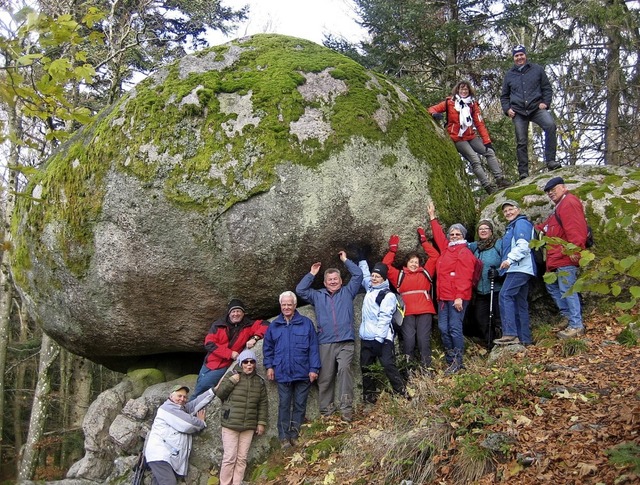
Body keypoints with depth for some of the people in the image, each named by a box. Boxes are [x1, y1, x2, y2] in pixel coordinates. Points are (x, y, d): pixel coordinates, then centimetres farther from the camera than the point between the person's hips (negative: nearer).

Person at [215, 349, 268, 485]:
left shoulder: (259, 381, 10)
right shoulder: (231, 375, 1)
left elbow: (263, 404, 12)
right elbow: (219, 393, -1)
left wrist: (261, 423, 6)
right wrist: (231, 381, -13)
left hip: (249, 426, 3)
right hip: (230, 424, -3)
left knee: (242, 459, 5)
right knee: (229, 458, -5)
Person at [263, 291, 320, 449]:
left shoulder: (306, 323, 2)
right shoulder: (274, 325, 9)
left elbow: (313, 348, -1)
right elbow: (267, 347, 14)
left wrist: (314, 368, -6)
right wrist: (269, 366, 4)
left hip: (303, 373, -1)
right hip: (282, 373, 1)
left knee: (300, 405, 5)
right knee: (284, 405, 4)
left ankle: (295, 435, 13)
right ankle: (284, 437, 8)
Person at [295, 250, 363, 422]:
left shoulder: (347, 292, 17)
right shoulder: (318, 296, 21)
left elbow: (358, 275, 11)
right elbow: (300, 290, 13)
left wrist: (345, 260, 17)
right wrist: (311, 274, 15)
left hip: (346, 342, -2)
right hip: (325, 343, 2)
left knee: (345, 369, -24)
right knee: (325, 377, 0)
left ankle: (346, 408, -25)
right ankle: (326, 411, 5)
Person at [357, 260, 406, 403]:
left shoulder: (388, 295, -7)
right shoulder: (370, 288, 15)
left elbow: (384, 318, -15)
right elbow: (364, 273, 33)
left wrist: (379, 338, -22)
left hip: (382, 338, -8)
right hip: (366, 338, 8)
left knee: (388, 365, -13)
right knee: (366, 368, 10)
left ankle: (402, 394, -8)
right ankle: (369, 397, 20)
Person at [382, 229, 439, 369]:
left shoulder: (425, 273, 18)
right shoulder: (400, 275, 16)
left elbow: (434, 256, 17)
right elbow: (386, 265, 12)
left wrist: (423, 241, 18)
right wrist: (393, 249, 13)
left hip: (425, 311, 1)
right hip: (407, 312, -1)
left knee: (424, 338, -3)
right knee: (408, 339, -8)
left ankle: (426, 367, 3)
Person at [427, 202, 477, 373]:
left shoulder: (464, 252, -3)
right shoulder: (446, 249, 19)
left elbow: (465, 276, -12)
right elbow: (438, 235, 36)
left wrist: (460, 296, -19)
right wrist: (432, 217, 41)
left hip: (457, 298, -8)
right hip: (443, 297, 8)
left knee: (455, 328, -10)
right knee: (444, 329, 4)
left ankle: (457, 362, -6)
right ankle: (451, 361, 10)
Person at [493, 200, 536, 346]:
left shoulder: (521, 223, -5)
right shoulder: (512, 226, 26)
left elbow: (523, 245, -18)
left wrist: (510, 259, -23)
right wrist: (508, 260, 19)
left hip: (519, 267, -11)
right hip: (518, 269, 11)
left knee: (505, 296, -19)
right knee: (520, 302, 8)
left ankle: (510, 333, -26)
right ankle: (524, 338, 8)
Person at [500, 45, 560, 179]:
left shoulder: (537, 69, 13)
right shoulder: (509, 75, 18)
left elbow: (547, 88, 14)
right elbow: (504, 96, 24)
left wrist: (545, 102, -3)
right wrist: (507, 109, 6)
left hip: (537, 108, -2)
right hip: (518, 112, 2)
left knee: (550, 125, -29)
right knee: (521, 142, -3)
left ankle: (550, 161, -26)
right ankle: (523, 172, 3)